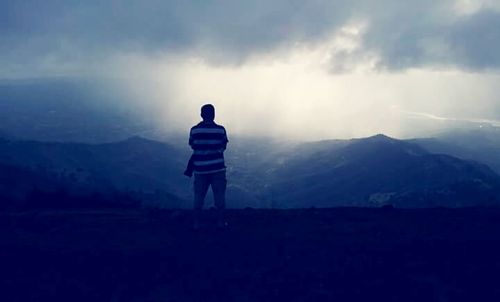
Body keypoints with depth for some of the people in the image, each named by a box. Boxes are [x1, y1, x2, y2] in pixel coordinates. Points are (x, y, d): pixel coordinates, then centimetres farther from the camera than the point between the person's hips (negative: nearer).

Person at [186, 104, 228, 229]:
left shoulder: (194, 130, -4)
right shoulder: (220, 130, -7)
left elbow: (193, 146, 6)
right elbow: (223, 147, 2)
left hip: (200, 168, 1)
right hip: (217, 167, -1)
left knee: (198, 196, 11)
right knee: (219, 196, 9)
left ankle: (196, 223, 14)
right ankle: (221, 222, 13)